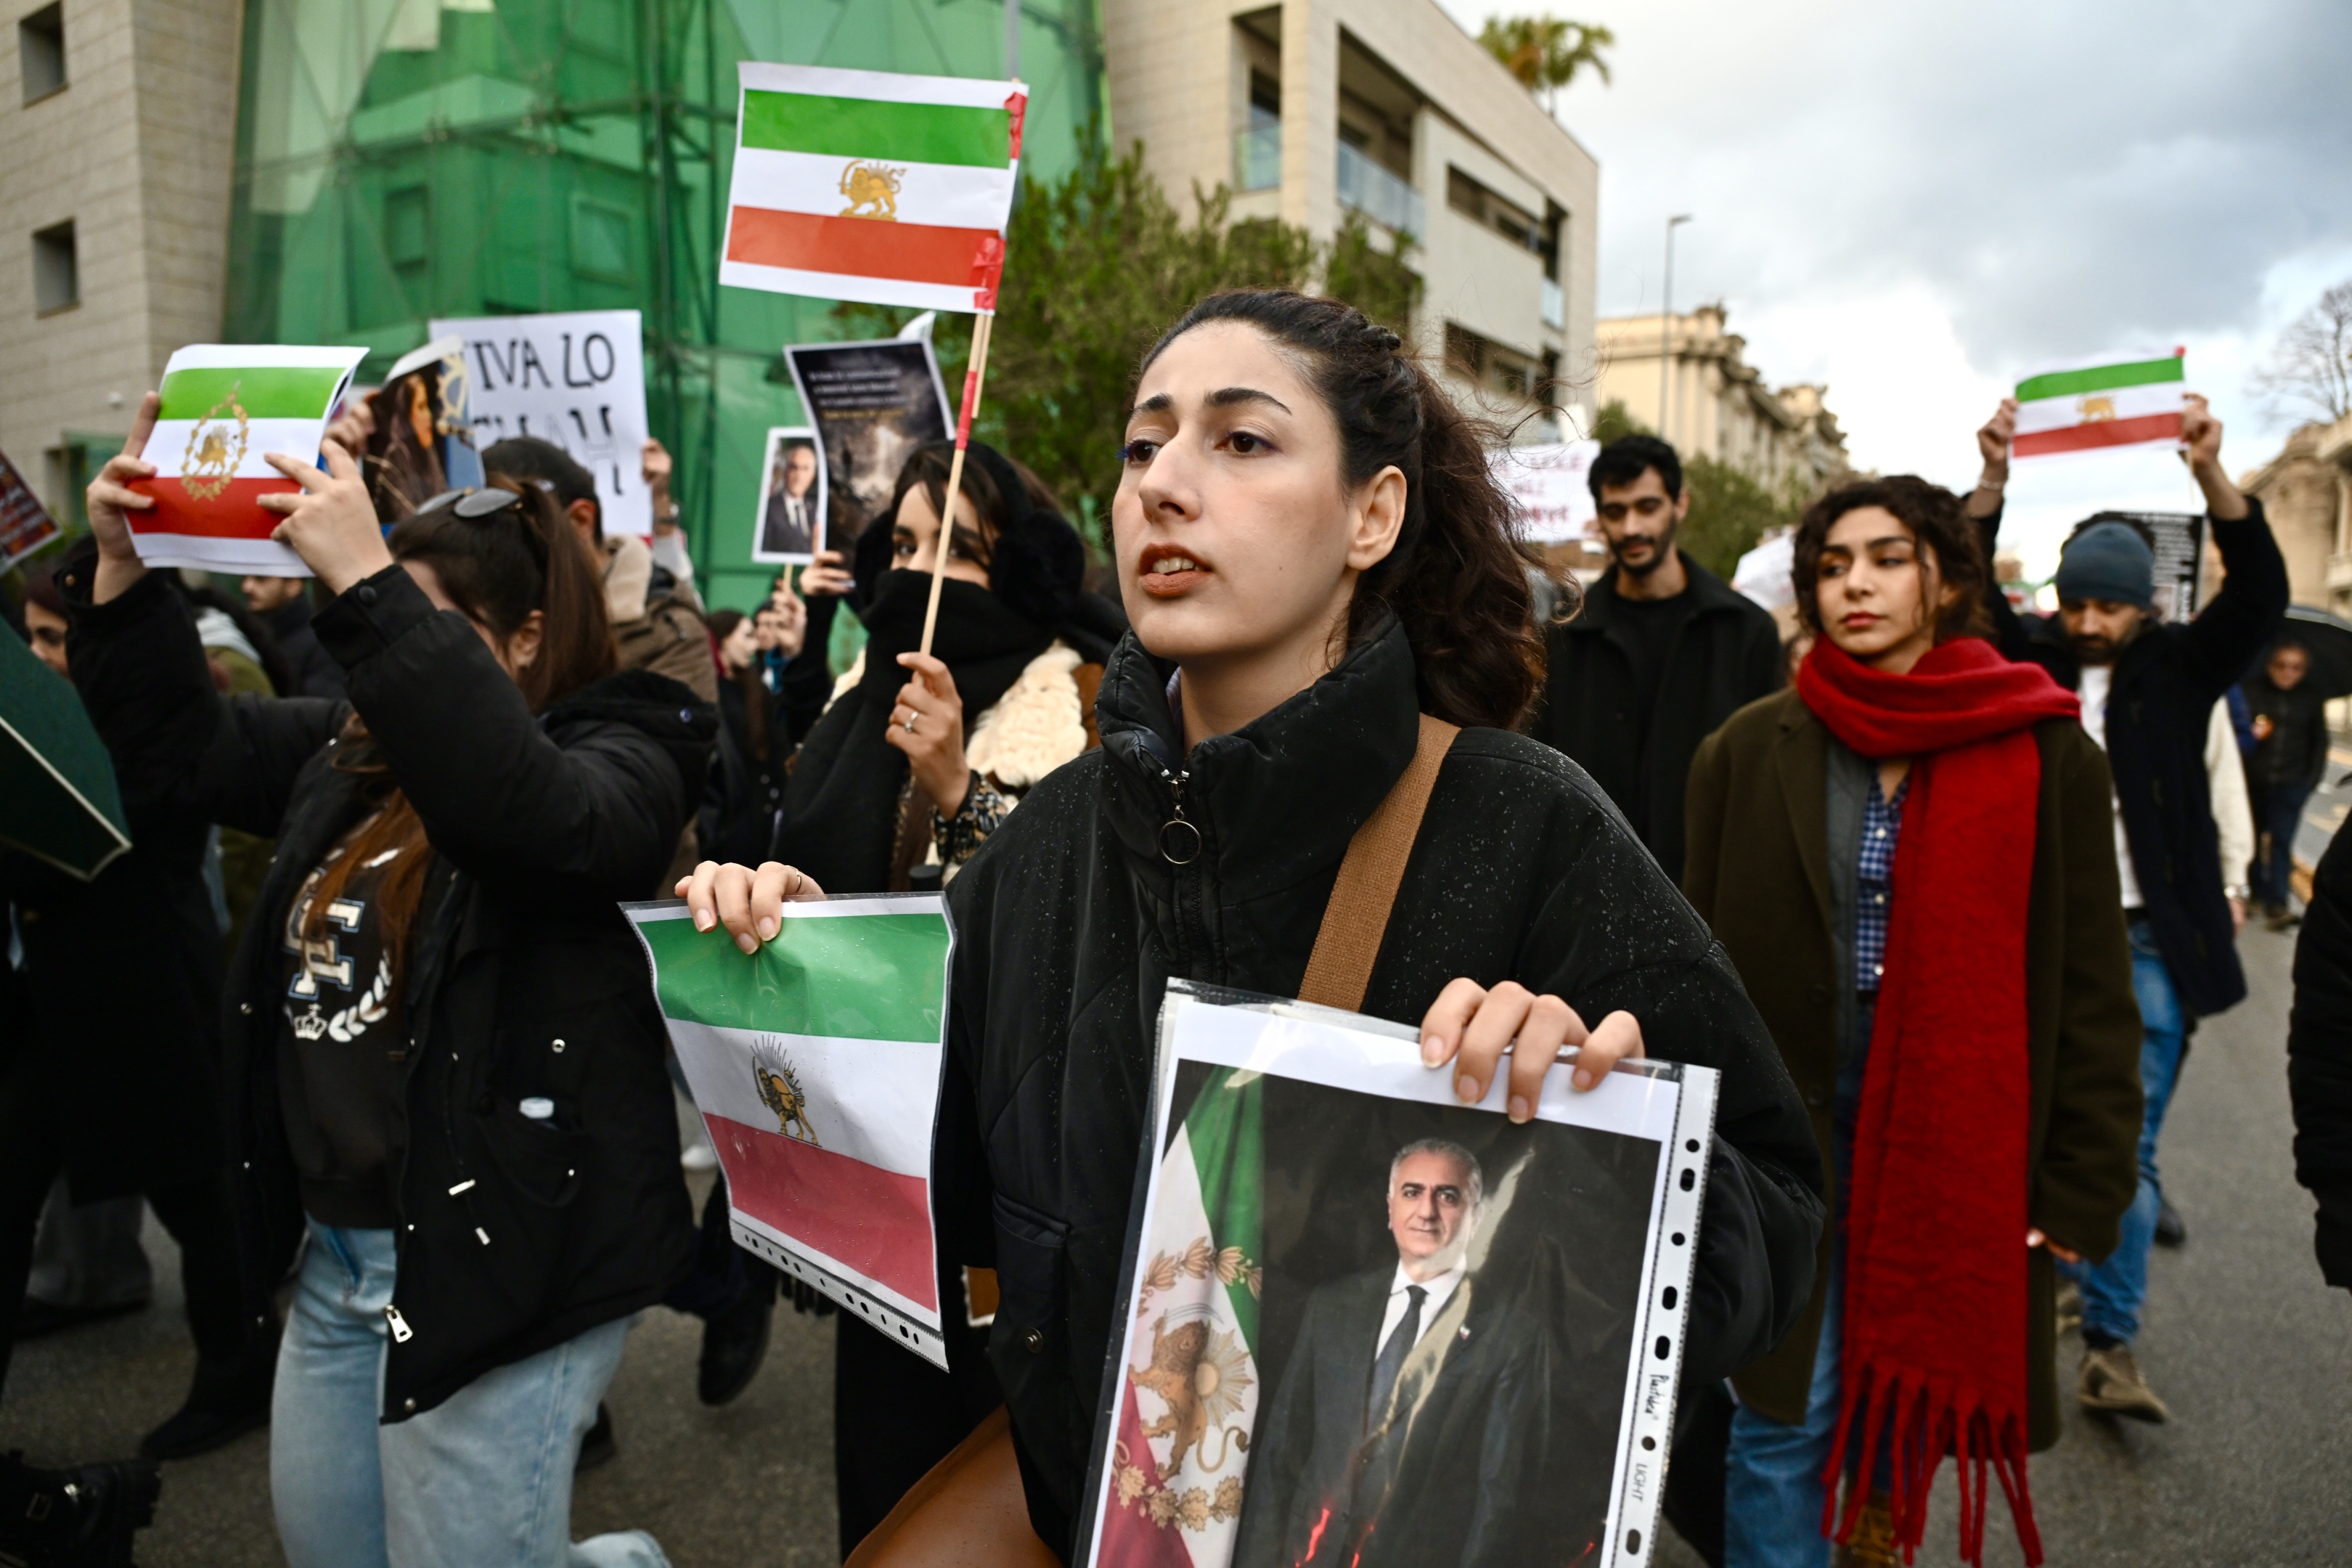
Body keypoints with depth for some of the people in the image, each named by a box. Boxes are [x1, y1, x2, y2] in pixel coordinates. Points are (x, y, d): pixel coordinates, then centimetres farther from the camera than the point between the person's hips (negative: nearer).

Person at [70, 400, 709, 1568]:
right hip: (338, 1250, 9)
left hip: (500, 1253, -8)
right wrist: (122, 563, 2)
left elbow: (532, 816, -35)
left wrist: (363, 588, -36)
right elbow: (176, 749, 15)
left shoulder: (623, 748, -14)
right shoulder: (354, 744, 9)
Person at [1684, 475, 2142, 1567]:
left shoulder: (2047, 760, -4)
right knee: (1784, 1417, 2)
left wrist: (2084, 1182, -3)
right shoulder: (1750, 752, -2)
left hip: (1960, 1146, 0)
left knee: (1911, 1393, 15)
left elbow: (2091, 989, -1)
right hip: (1787, 1138, 0)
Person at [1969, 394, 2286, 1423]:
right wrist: (1993, 479, -20)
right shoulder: (2030, 658, 6)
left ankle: (2112, 1346, 7)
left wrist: (2211, 475, -22)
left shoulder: (2180, 668, 5)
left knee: (2126, 1147, 0)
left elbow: (2260, 595, -9)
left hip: (2146, 942, -1)